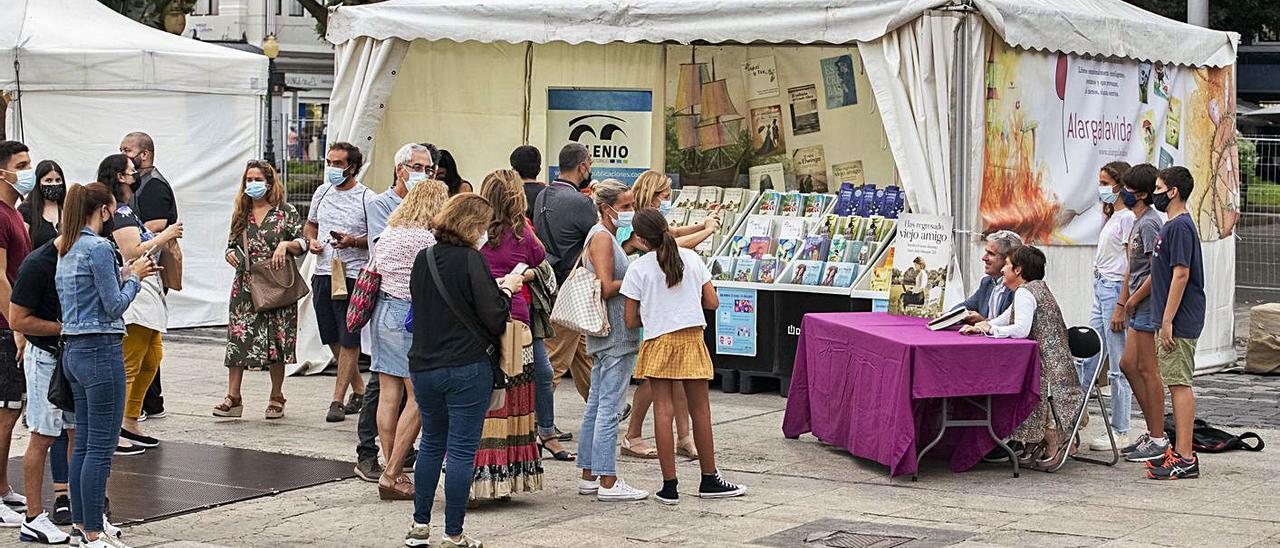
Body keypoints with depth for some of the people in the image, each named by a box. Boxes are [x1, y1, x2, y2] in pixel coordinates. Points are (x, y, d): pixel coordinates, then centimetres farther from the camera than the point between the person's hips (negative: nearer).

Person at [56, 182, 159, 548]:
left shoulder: (67, 249, 14)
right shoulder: (99, 247, -14)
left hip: (74, 350, 10)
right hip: (101, 350, -10)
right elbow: (114, 307, -15)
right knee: (101, 445, -5)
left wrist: (124, 275, 14)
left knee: (84, 441, 16)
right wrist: (134, 277, 0)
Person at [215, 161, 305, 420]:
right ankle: (233, 398, 1)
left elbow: (303, 243, 1)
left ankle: (276, 399, 13)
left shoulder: (286, 212, 2)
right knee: (238, 339, -3)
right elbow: (231, 245, 20)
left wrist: (285, 245, -17)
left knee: (276, 341, 2)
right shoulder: (240, 214, 12)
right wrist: (231, 254, -2)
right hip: (245, 287, 3)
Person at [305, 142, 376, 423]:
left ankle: (337, 400, 0)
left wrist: (353, 241, -21)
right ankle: (359, 390, 27)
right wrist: (311, 240, 4)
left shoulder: (367, 199, -7)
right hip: (323, 273, 6)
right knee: (334, 339, 12)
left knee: (348, 340, -4)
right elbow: (310, 224, 24)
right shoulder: (322, 192, 11)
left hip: (352, 276, -6)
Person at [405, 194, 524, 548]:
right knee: (462, 449, 1)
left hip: (423, 367, 6)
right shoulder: (471, 260, -14)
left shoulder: (423, 259, 6)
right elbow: (493, 319, -16)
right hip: (466, 369, -6)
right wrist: (505, 290, 4)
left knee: (431, 443, 19)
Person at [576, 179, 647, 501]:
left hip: (604, 334, 11)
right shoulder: (602, 237, -13)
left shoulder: (604, 236, 18)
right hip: (615, 333, -11)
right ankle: (607, 483, -7)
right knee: (609, 407, -8)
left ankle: (589, 476, 18)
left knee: (596, 405, 12)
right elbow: (606, 287, -21)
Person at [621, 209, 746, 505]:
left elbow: (631, 321, -2)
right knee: (700, 410, 10)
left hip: (657, 342, -2)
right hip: (691, 339, 2)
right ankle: (710, 480, 19)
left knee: (663, 411, -1)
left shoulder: (638, 268, -4)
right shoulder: (691, 258, 2)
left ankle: (669, 486, -2)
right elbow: (712, 302, 3)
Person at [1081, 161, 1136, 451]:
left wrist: (1120, 308, -20)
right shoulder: (1113, 216, 17)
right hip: (1101, 288, 10)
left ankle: (1120, 432, 1)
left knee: (1119, 367, -4)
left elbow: (1131, 266, -17)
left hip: (1115, 289, -10)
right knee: (1086, 359, 11)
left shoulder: (1128, 218, -13)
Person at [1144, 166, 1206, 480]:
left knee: (1179, 384, -9)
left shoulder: (1180, 226, -14)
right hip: (1173, 320, 10)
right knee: (1177, 383, 12)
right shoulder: (1172, 225, 17)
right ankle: (1181, 452, 17)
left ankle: (1185, 460, -9)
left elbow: (1181, 274, -20)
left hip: (1179, 323, -10)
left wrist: (1167, 321, -21)